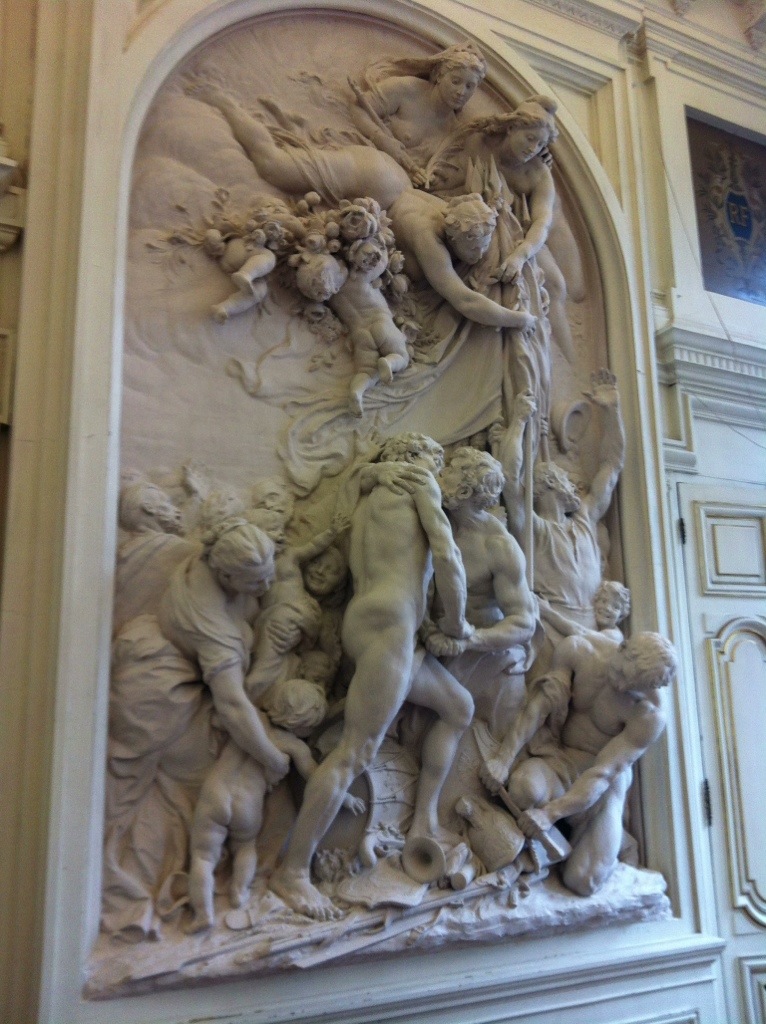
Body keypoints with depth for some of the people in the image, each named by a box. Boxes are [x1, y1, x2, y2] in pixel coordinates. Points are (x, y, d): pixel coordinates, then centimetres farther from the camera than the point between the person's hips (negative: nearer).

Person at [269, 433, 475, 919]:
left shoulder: (371, 498, 28)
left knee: (459, 706, 17)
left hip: (368, 619, 10)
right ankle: (293, 871, -5)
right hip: (389, 622, -9)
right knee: (356, 751, -11)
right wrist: (457, 621, 7)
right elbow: (447, 556, -4)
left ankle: (424, 822, 17)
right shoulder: (419, 483, 5)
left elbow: (359, 565, 18)